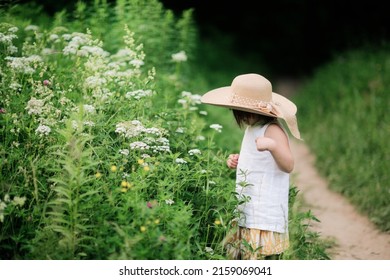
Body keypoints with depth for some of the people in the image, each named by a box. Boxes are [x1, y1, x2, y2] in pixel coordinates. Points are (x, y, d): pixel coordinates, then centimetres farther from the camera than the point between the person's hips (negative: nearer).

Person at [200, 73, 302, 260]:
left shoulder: (273, 130, -16)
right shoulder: (252, 129, 13)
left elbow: (288, 166, -27)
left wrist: (272, 145, -44)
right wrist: (238, 161, 10)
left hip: (264, 221, -10)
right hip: (246, 216, 10)